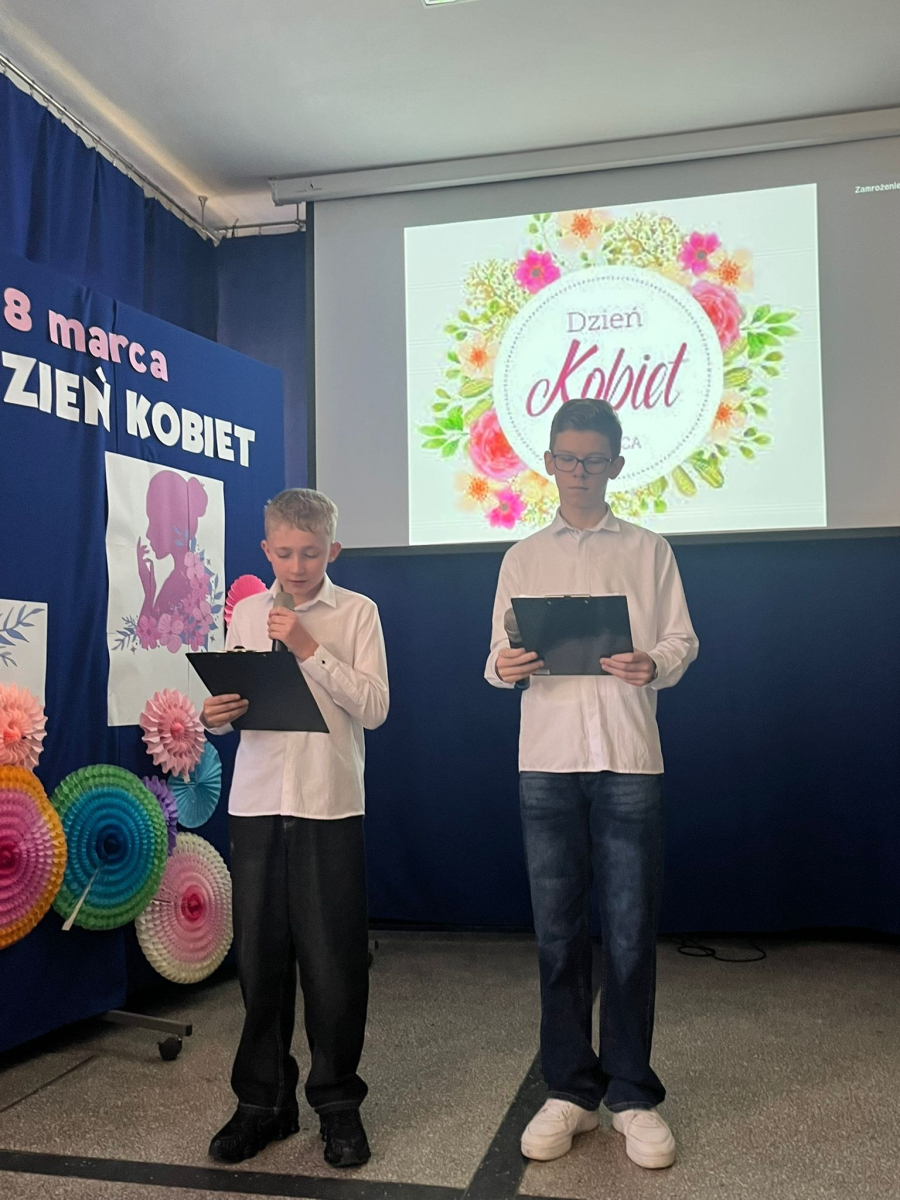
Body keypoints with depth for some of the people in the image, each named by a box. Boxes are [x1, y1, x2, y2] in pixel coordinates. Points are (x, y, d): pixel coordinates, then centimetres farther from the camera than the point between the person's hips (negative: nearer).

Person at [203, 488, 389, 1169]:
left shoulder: (357, 612, 1)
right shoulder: (246, 613, 11)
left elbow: (374, 708, -7)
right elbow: (229, 700, 13)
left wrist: (310, 648, -14)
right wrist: (216, 716, -9)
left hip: (330, 805, -3)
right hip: (256, 803, 3)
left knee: (334, 960, 2)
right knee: (259, 955, 8)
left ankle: (338, 1103, 21)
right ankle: (264, 1101, 25)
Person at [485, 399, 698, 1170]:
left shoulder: (648, 550, 9)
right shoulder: (523, 558, 13)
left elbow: (682, 643, 4)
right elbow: (498, 656, 9)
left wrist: (653, 665, -17)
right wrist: (505, 667, -14)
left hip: (628, 758, -1)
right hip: (547, 759, 2)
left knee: (629, 933, 2)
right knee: (558, 931, 7)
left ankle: (632, 1096, 17)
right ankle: (570, 1091, 20)